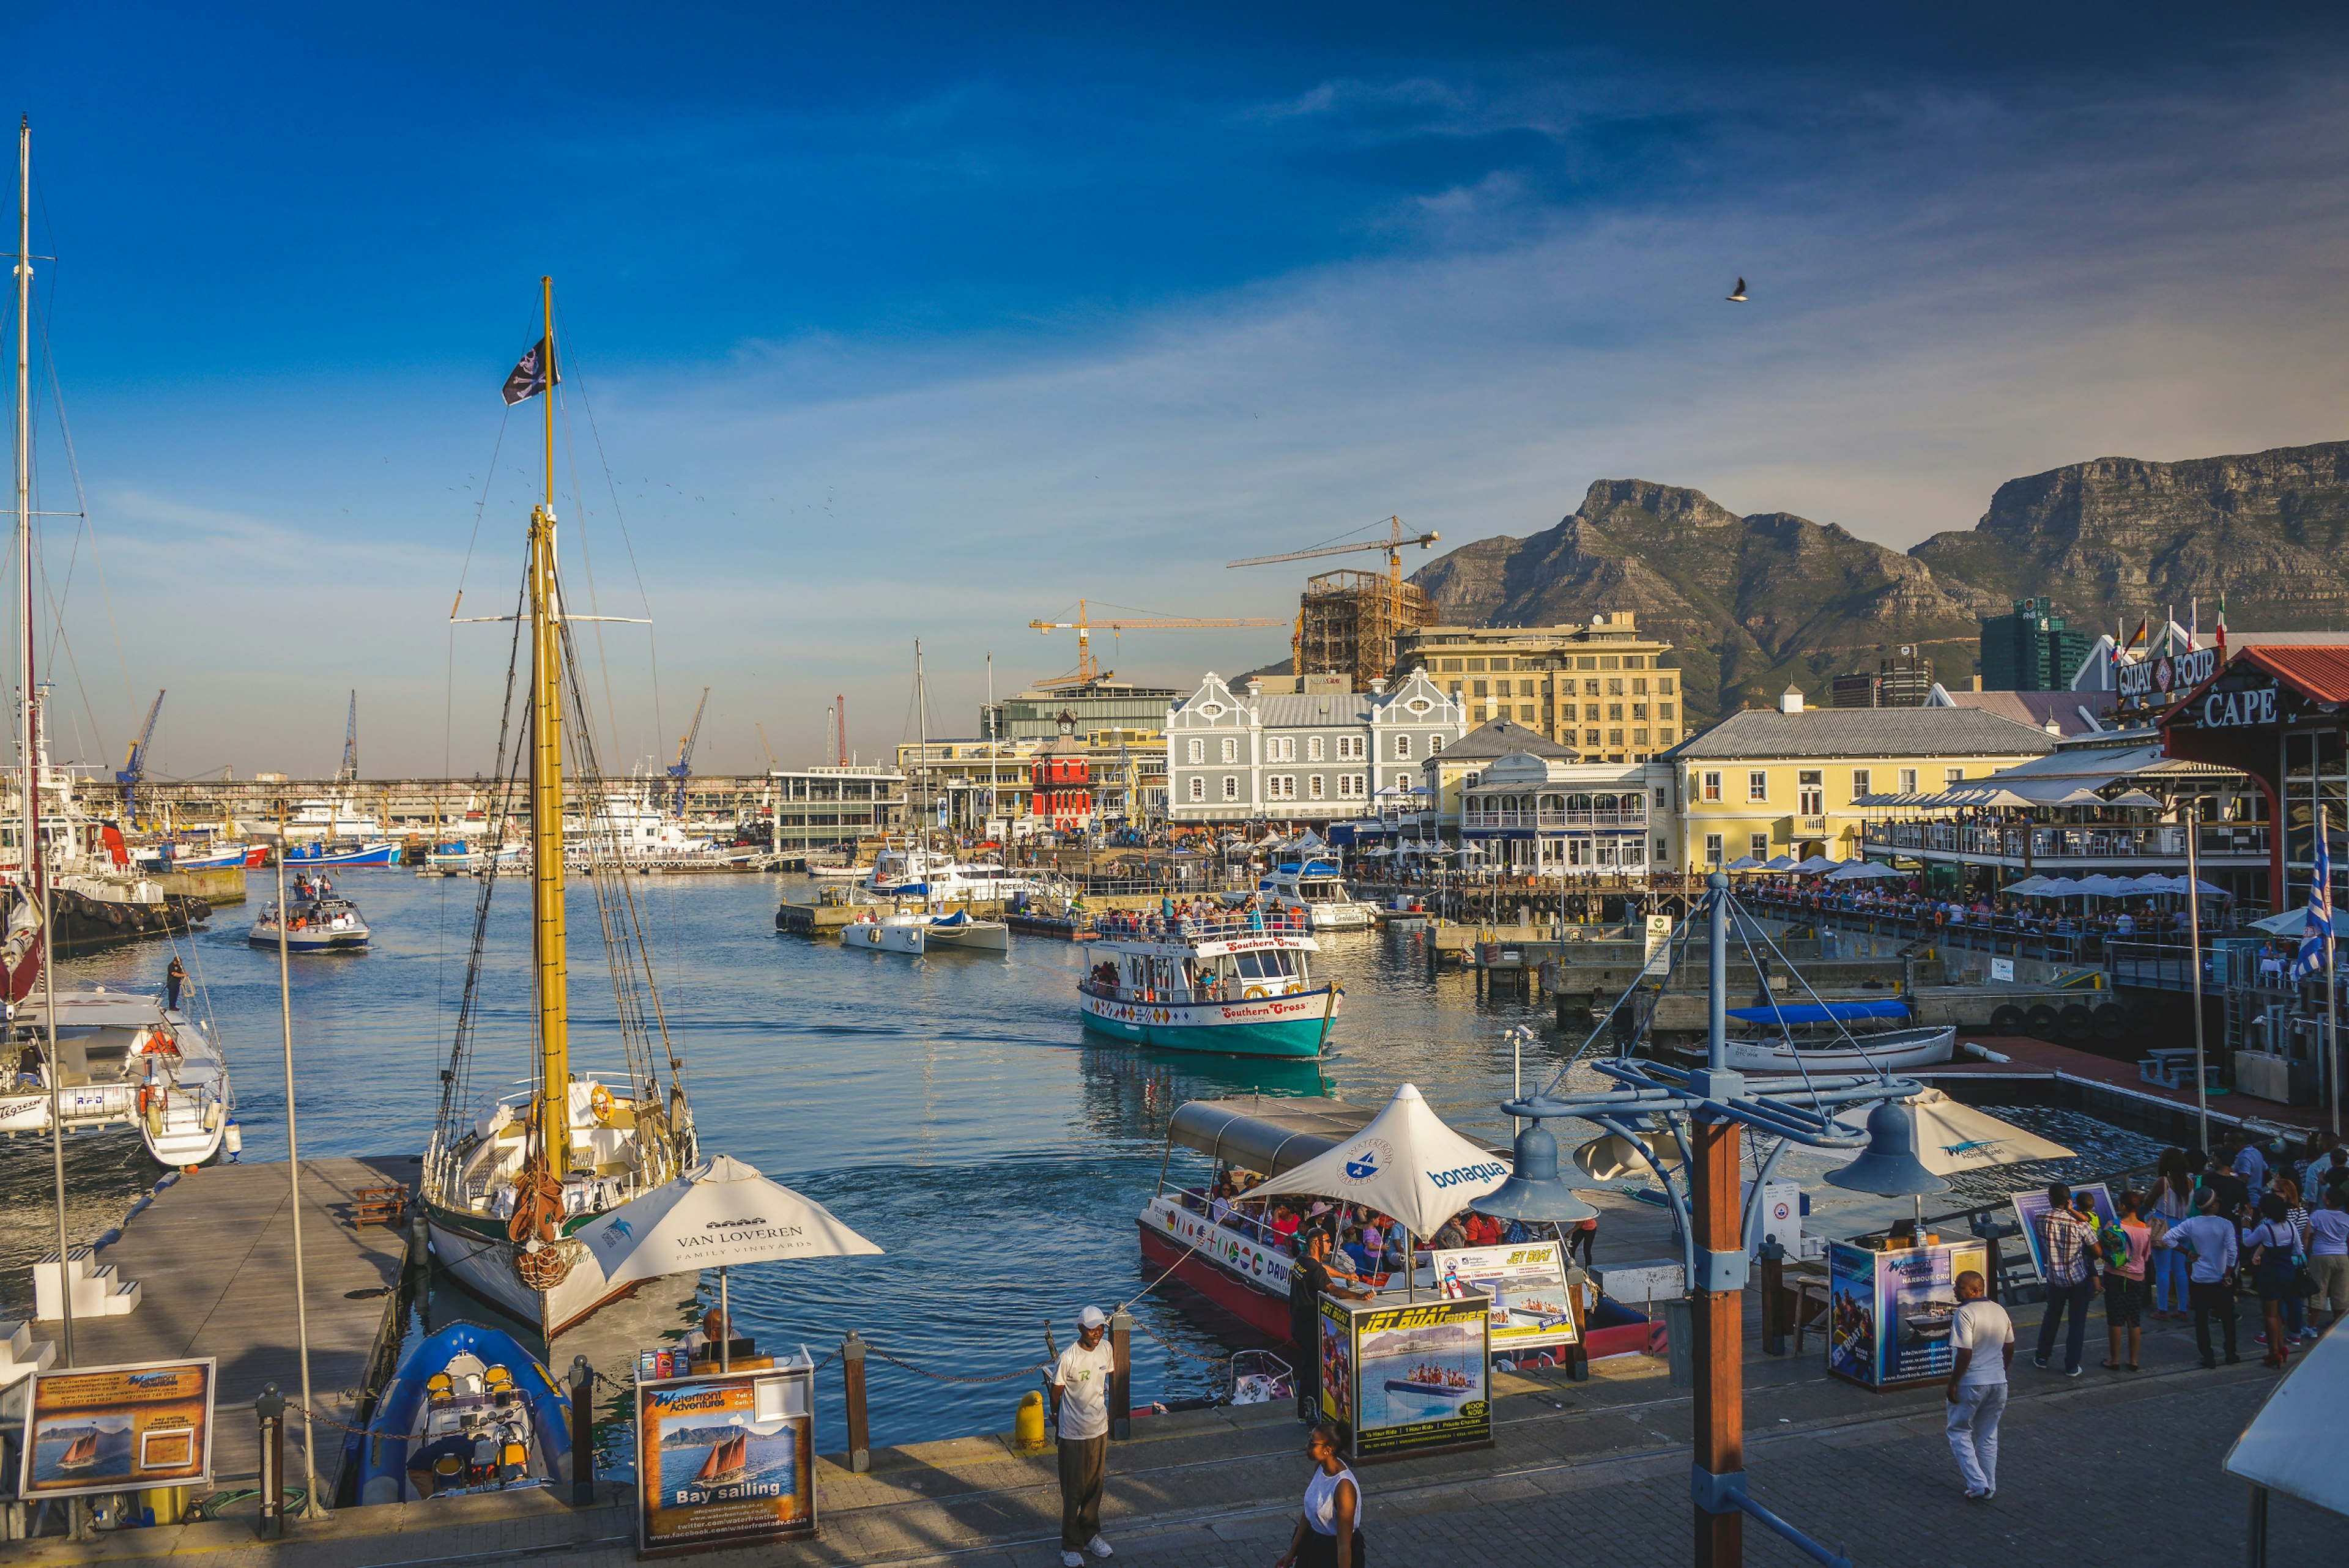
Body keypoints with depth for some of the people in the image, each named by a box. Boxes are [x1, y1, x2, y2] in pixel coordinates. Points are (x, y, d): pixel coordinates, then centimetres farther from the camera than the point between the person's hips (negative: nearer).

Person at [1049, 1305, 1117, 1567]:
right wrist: (1057, 1417, 5)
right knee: (1073, 1491, 5)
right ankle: (1071, 1546, 19)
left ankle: (1091, 1534, 37)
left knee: (1094, 1487, 19)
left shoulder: (1105, 1349, -5)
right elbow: (1056, 1392, -9)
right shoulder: (1068, 1358, -23)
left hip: (1099, 1429, 5)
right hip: (1074, 1434, -5)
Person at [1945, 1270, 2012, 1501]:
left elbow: (1965, 1354, -22)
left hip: (1971, 1384, -7)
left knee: (1960, 1433, 8)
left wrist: (1953, 1383, -13)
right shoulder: (2000, 1311, 5)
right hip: (1998, 1382, 7)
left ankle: (1978, 1485, -1)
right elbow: (2009, 1349, 13)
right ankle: (1990, 1487, 22)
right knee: (1988, 1436, 18)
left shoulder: (1965, 1314, -18)